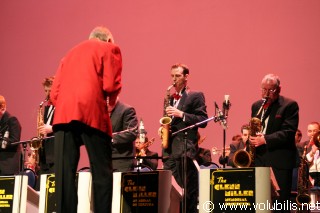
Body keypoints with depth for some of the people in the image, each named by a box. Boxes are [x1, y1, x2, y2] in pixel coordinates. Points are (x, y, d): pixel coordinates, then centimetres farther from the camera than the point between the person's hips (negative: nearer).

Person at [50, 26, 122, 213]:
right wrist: (111, 101, 18)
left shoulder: (71, 53, 28)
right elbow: (111, 85, -2)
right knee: (102, 173, 0)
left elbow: (54, 94, 18)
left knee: (64, 175, 1)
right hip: (91, 113, -4)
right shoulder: (110, 49, 13)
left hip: (63, 114, 5)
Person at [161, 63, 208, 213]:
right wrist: (163, 127, 6)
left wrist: (181, 114, -14)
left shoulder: (196, 96, 1)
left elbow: (203, 121, -7)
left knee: (189, 188, -5)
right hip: (169, 149, 6)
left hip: (186, 149, -6)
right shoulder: (170, 98, 21)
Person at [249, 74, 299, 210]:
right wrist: (252, 140, 4)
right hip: (259, 158, 6)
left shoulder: (290, 105, -4)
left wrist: (265, 139, -22)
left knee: (281, 200, -3)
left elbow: (289, 132, -14)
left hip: (280, 160, -6)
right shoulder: (256, 106, 16)